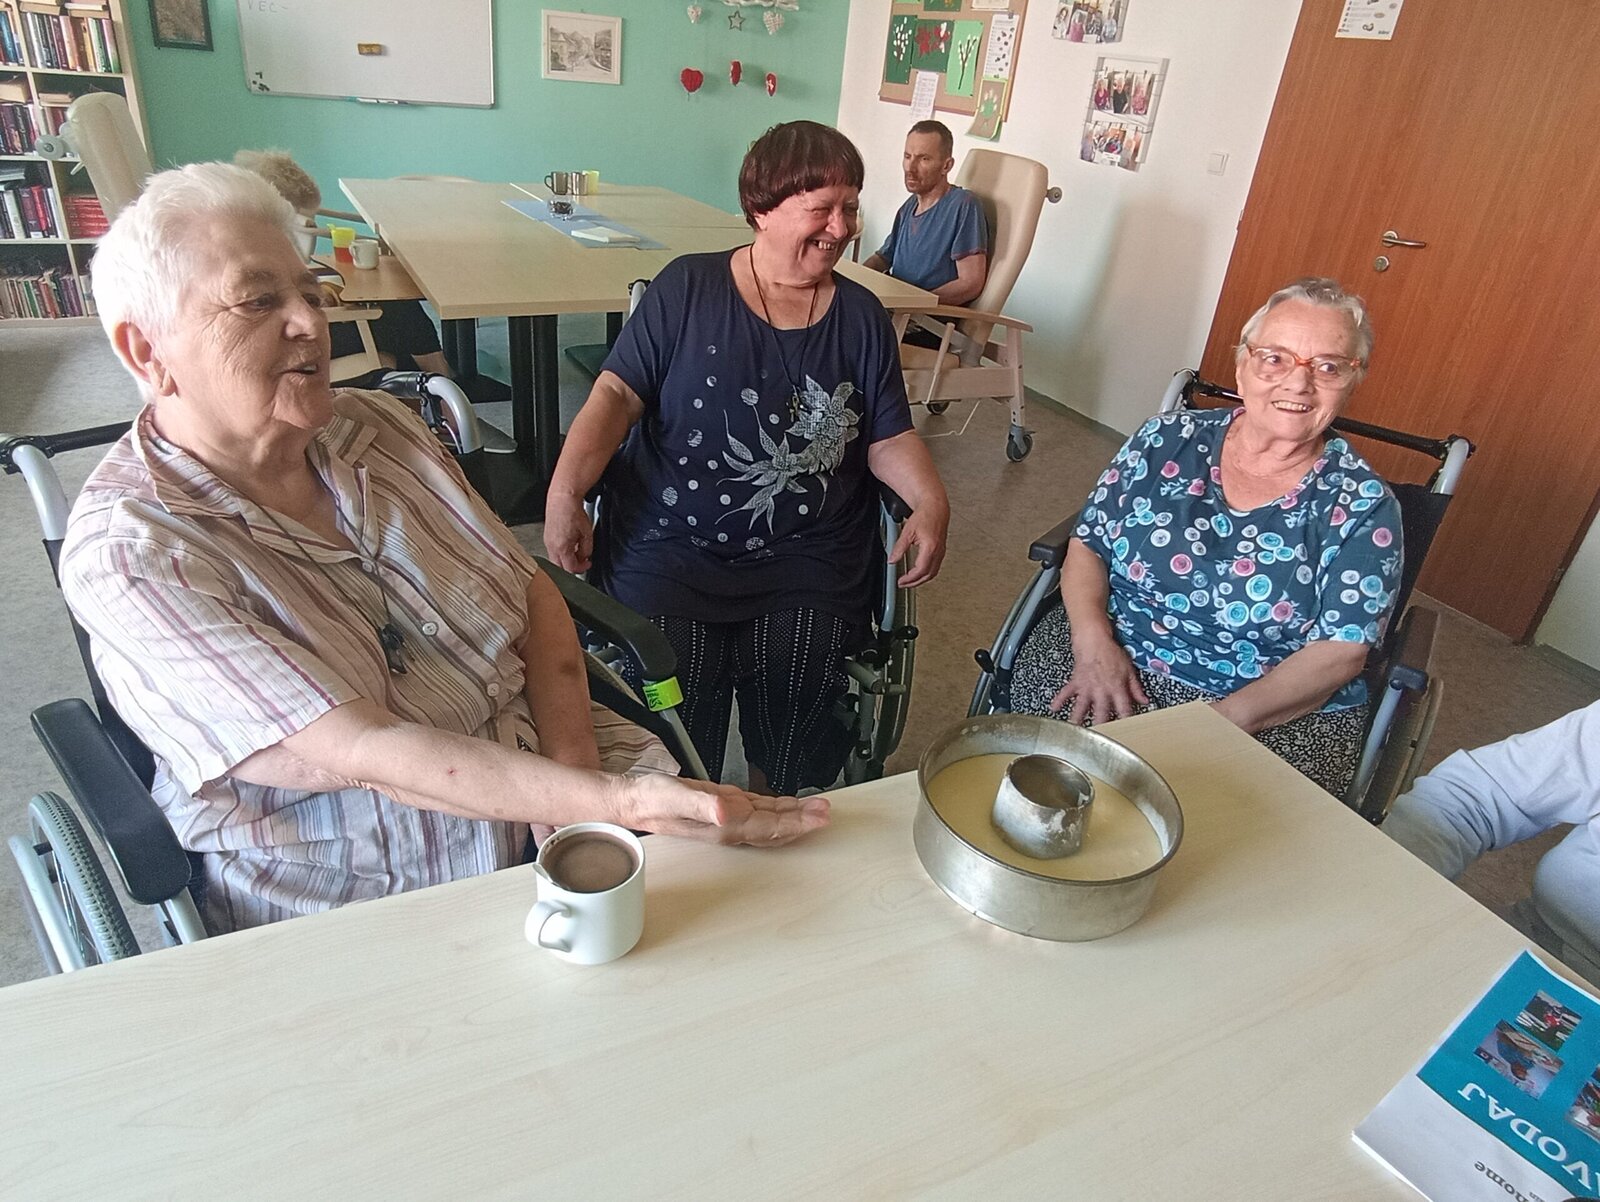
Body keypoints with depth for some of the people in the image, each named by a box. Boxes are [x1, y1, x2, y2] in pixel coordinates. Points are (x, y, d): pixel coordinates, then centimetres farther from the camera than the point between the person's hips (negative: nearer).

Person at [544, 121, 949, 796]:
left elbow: (889, 437, 13)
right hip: (671, 545, -1)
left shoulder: (860, 316, 12)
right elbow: (617, 395, 1)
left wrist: (930, 502, -6)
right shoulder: (688, 288, 5)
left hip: (808, 560, 2)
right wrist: (565, 492, -13)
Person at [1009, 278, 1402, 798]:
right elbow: (1087, 545, 5)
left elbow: (1340, 653, -8)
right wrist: (1093, 642, -15)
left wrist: (1223, 719, -22)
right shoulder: (1169, 439, 4)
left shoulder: (1363, 506, -2)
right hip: (1114, 654, 2)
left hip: (1284, 712, -1)